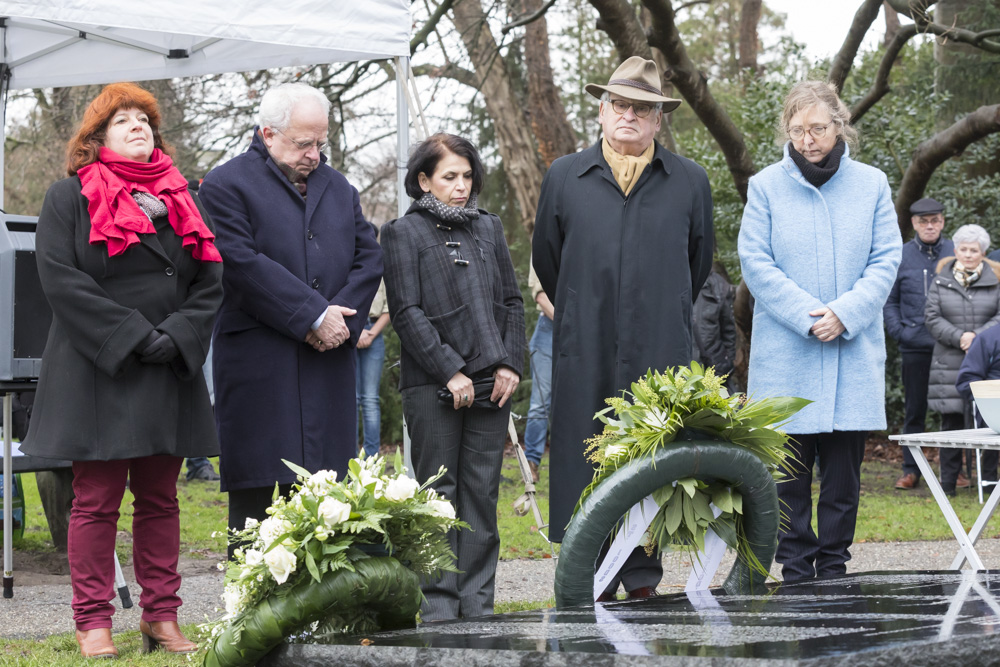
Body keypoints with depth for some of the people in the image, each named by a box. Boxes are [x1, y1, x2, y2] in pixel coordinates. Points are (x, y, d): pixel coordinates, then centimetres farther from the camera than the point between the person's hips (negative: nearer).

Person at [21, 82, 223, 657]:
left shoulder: (180, 200, 15)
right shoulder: (71, 197, 2)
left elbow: (211, 282, 8)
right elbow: (62, 281, -10)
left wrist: (177, 336, -9)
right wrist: (133, 337, -16)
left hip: (170, 374, 4)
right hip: (98, 373, -4)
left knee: (161, 500, 8)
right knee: (97, 501, -2)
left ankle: (161, 616, 14)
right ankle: (93, 622, 5)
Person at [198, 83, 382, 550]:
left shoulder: (338, 187, 19)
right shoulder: (225, 185, -1)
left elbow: (369, 257, 14)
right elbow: (244, 265, -12)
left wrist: (340, 317, -4)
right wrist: (313, 316, -13)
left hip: (329, 364, 6)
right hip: (258, 366, -5)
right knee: (258, 494, -5)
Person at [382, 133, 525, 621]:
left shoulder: (488, 227, 15)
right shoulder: (403, 234, 0)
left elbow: (512, 301, 15)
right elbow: (406, 313, -7)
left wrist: (510, 363, 2)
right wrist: (450, 372, -13)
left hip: (490, 382, 4)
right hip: (432, 386, -4)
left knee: (482, 492, 5)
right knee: (440, 494, -1)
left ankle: (478, 604, 10)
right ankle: (439, 604, 4)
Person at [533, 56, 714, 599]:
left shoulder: (690, 182, 8)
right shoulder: (564, 178, 8)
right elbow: (546, 260, 17)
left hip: (660, 355, 0)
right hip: (585, 355, 0)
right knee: (584, 466, 0)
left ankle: (643, 579, 10)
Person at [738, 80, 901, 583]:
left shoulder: (872, 185, 7)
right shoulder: (766, 187, 2)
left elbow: (886, 260, 3)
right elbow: (756, 263, -3)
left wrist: (845, 314, -12)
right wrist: (808, 316, -14)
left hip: (854, 352, 2)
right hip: (785, 357, -2)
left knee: (844, 468, 5)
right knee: (789, 467, 0)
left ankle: (834, 567, 14)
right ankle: (796, 570, 7)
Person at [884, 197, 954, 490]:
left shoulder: (955, 253, 3)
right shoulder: (901, 256, 5)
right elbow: (889, 300, 11)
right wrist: (898, 331, -2)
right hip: (915, 345, 1)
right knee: (914, 410, 6)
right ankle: (910, 469, 12)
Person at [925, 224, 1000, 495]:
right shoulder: (941, 281, 9)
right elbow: (932, 317, 2)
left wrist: (977, 336, -12)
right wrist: (959, 337, -11)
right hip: (949, 363, 1)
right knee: (951, 421, 1)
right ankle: (949, 480, 6)